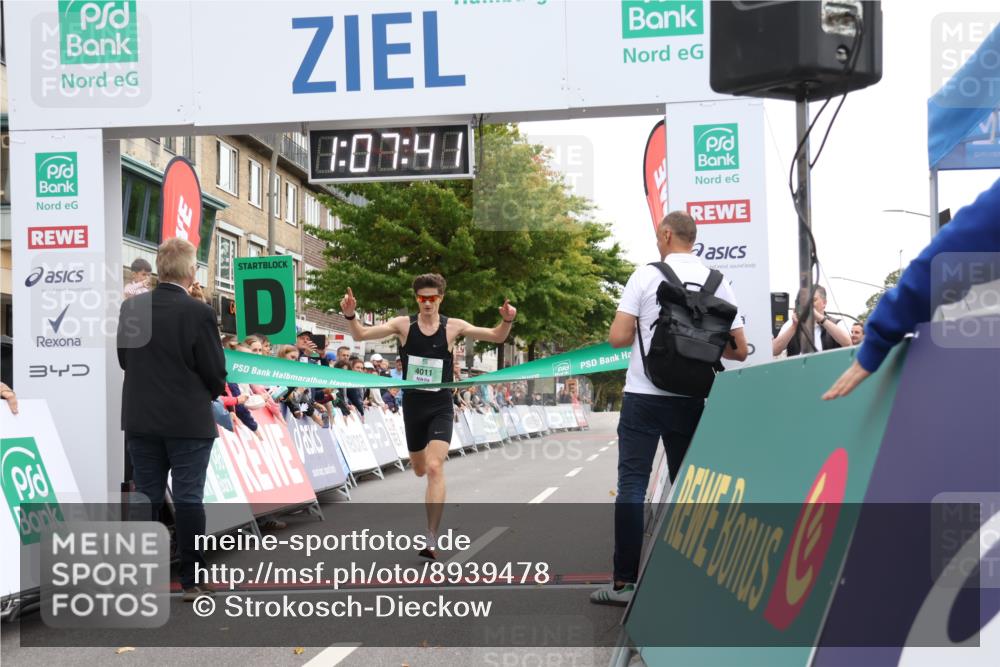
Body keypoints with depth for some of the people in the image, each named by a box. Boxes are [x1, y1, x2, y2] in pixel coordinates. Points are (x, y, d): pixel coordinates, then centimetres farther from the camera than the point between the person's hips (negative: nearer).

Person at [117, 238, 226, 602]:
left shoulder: (131, 307, -2)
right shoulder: (199, 313, -16)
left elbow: (124, 359, 9)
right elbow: (216, 372, -11)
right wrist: (212, 392, 11)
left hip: (140, 418, 4)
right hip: (188, 420, -4)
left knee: (146, 498, 11)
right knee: (188, 499, 1)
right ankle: (192, 581, 4)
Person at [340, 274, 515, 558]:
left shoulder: (453, 327, -6)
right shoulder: (403, 325, -4)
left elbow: (497, 337, -4)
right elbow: (361, 335, -7)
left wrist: (507, 321, -25)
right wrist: (351, 316, -27)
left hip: (440, 409, -3)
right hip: (413, 406, 3)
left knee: (434, 468, -19)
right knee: (419, 470, 18)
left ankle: (432, 539, -18)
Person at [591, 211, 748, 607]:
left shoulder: (647, 276, -5)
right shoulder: (718, 283, 5)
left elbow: (617, 338, -9)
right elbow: (739, 351, 5)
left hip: (645, 396, -3)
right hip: (691, 399, 3)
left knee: (632, 484, -1)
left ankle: (625, 581, -5)